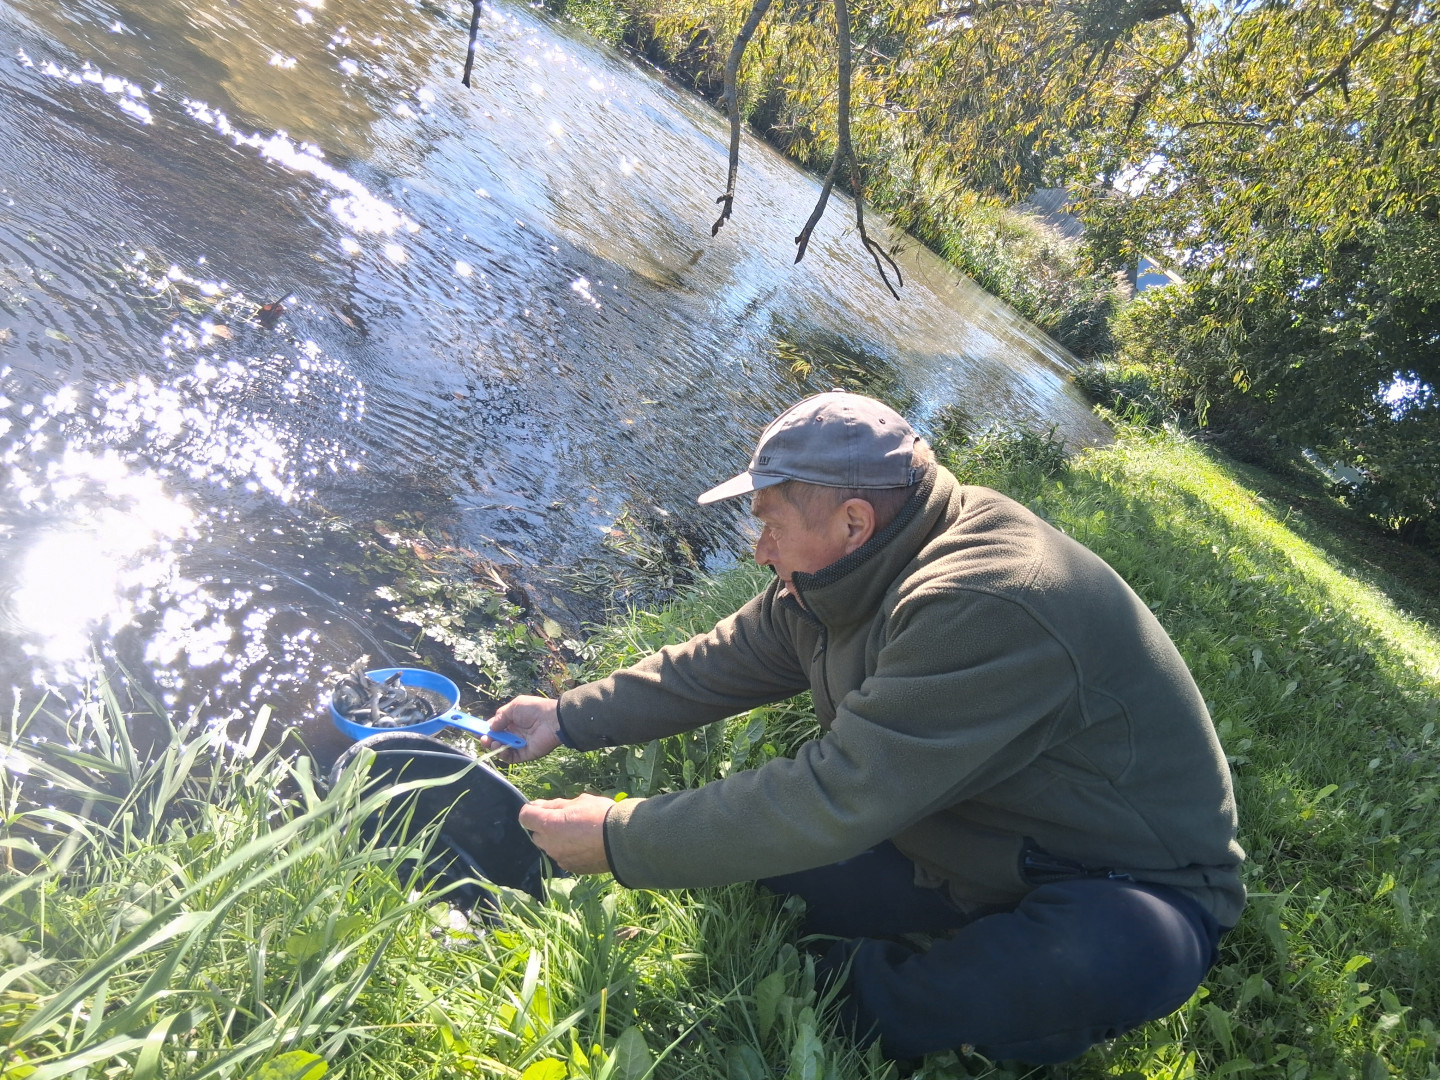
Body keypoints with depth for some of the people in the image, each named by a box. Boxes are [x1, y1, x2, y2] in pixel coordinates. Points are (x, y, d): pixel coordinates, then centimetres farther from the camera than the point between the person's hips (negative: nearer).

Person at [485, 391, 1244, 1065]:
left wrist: (619, 842, -26)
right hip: (952, 842, 6)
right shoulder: (830, 584, -5)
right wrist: (569, 718, 7)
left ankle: (843, 993, -17)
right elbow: (717, 666, 6)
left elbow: (833, 801, -34)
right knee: (737, 823, -6)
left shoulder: (987, 610, -34)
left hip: (1123, 892, -5)